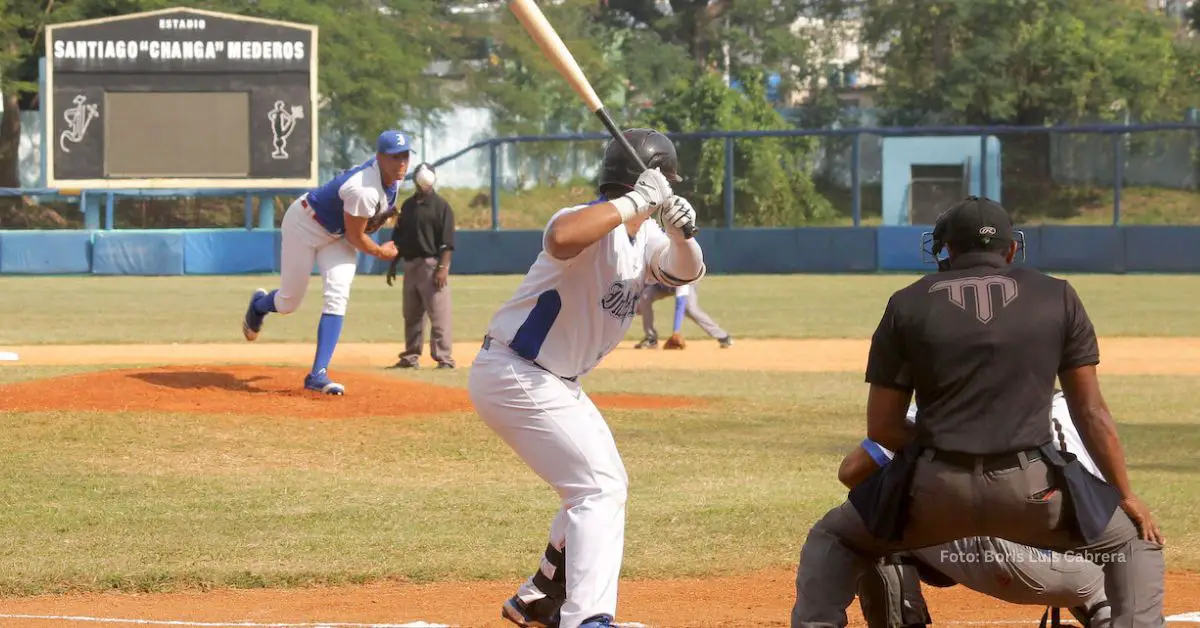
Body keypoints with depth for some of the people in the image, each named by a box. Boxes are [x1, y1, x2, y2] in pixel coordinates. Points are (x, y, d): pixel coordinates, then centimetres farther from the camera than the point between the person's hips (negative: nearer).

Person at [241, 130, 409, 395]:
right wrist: (381, 252, -9)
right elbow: (355, 237, -25)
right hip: (305, 224, -7)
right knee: (289, 303, 6)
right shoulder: (364, 190, -38)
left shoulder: (393, 173, -13)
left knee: (338, 296, -14)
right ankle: (259, 305, 45)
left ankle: (318, 374, -16)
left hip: (336, 234, 7)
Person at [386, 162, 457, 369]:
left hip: (431, 265, -7)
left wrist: (443, 268, -18)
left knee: (438, 314, -10)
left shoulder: (440, 205, -4)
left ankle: (444, 358, -10)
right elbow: (398, 237, 20)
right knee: (411, 314, 11)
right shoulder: (407, 205, 15)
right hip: (410, 265, 7)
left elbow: (447, 241, -10)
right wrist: (393, 264, 15)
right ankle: (410, 357, 18)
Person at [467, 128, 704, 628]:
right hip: (515, 375, -11)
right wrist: (635, 202, -41)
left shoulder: (644, 235, 6)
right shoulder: (593, 224, -24)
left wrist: (679, 231, -19)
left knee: (605, 483, 23)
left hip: (555, 382, 11)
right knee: (600, 487, -17)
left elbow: (686, 272, 0)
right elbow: (562, 237, -46)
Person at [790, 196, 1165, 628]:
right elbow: (1089, 411, 9)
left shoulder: (907, 304, 10)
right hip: (1031, 487, 0)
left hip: (933, 489, 1)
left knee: (831, 541, 25)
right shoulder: (1057, 298, 10)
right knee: (1133, 541, 22)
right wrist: (1126, 496, 15)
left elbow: (882, 429, 10)